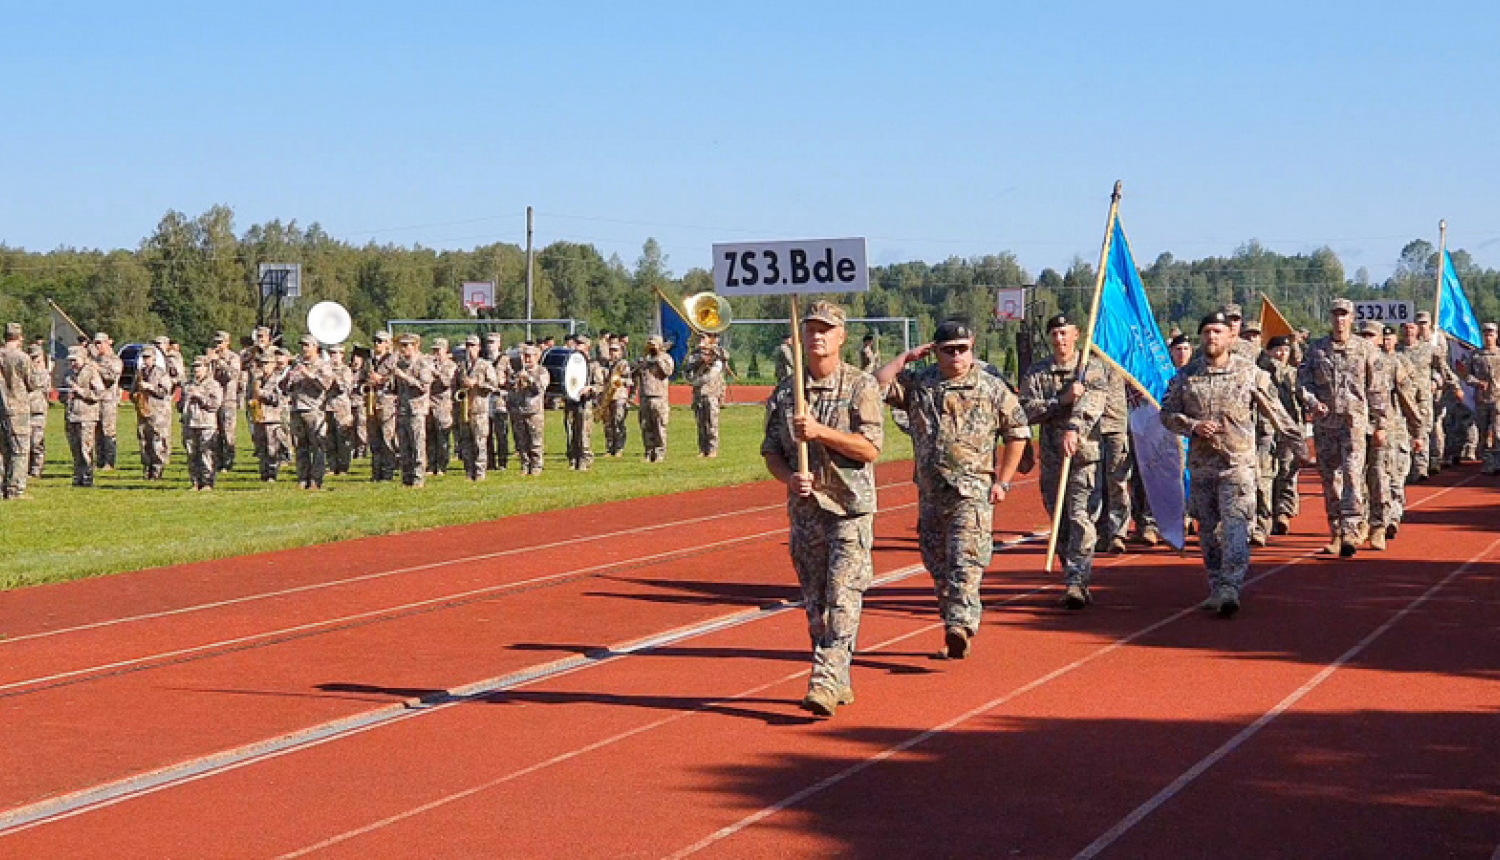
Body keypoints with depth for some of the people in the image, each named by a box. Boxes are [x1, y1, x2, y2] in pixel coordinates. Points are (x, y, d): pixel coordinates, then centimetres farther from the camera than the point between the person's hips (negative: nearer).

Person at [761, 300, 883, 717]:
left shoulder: (861, 386, -3)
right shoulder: (785, 391, 8)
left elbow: (870, 448, -11)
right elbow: (771, 451, 11)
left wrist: (820, 431, -20)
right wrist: (790, 478, -10)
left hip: (850, 509, -5)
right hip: (804, 508, 5)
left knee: (842, 598, -13)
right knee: (815, 603, 8)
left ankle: (826, 682, -17)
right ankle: (839, 682, 18)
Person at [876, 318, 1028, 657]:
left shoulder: (991, 388, 4)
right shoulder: (918, 384, 10)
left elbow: (1018, 432, 8)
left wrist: (1003, 481, 2)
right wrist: (907, 357, 2)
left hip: (973, 492, -4)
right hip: (930, 492, 4)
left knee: (965, 562, -17)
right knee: (938, 564, 8)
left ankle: (961, 625, -27)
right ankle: (954, 631, 18)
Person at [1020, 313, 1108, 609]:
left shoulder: (1092, 370, 2)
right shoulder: (1036, 373, 9)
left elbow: (1090, 403, -16)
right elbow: (1027, 410, -3)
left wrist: (1074, 428, -34)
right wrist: (1062, 400, -15)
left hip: (1084, 455, -3)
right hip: (1051, 456, 3)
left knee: (1080, 518, -13)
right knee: (1060, 523, 8)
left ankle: (1077, 583, -17)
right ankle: (1075, 580, 19)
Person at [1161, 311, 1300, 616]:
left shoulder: (1250, 373, 1)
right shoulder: (1186, 376, 7)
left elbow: (1272, 408, 10)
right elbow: (1167, 413, 8)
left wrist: (1295, 436, 14)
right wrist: (1192, 426, -9)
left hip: (1238, 462, -4)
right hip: (1200, 463, 4)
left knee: (1235, 525, -14)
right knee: (1208, 530, 9)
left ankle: (1230, 588, -22)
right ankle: (1216, 588, 17)